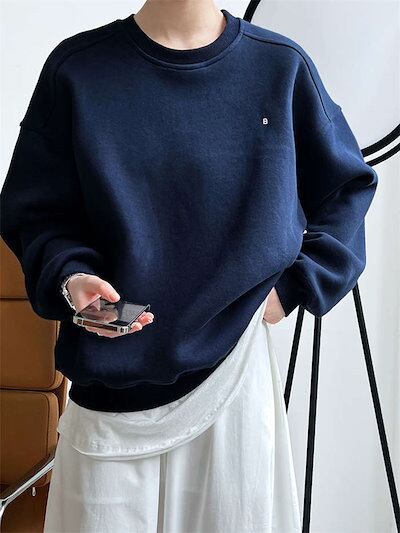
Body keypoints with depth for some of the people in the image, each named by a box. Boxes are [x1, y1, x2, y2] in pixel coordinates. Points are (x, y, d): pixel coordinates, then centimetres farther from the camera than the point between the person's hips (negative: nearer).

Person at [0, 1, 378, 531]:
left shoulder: (282, 67, 0)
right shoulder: (77, 68, -2)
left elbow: (349, 187, 10)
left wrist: (295, 286, -1)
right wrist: (69, 278, -17)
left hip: (236, 365, 1)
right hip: (113, 377, 0)